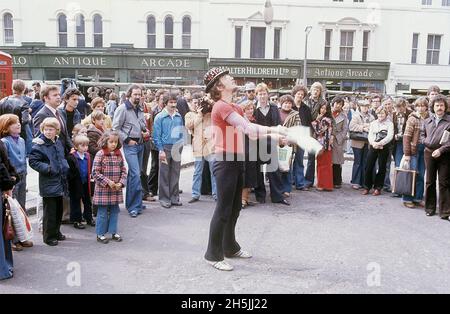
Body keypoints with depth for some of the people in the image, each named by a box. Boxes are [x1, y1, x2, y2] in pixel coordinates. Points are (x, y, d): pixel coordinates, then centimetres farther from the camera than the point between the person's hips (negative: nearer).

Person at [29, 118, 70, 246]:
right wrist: (47, 168, -22)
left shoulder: (58, 143, 10)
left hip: (60, 182, 7)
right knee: (50, 211, -1)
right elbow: (33, 161, -15)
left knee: (59, 209, 17)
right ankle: (49, 236, 12)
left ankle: (56, 231, 32)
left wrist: (65, 166, 9)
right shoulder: (39, 145, -13)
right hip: (48, 184, -7)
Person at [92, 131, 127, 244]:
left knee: (115, 211, 13)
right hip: (103, 189, -5)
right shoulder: (100, 154, -10)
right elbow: (95, 172, -13)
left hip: (116, 189, 5)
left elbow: (123, 171, 8)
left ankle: (113, 232, 25)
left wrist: (121, 183, -6)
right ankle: (100, 234, 15)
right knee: (103, 212, 3)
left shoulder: (119, 155, 6)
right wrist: (107, 182, -16)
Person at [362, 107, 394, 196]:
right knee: (369, 167, -1)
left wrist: (379, 143, -20)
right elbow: (370, 135, 5)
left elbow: (390, 136, -10)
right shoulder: (373, 123, 13)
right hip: (373, 147, 3)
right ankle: (367, 187, 10)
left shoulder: (389, 124, 2)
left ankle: (378, 188, 12)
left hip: (383, 148, -3)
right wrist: (373, 143, -14)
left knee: (381, 168, 3)